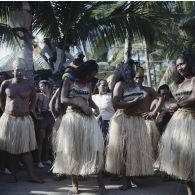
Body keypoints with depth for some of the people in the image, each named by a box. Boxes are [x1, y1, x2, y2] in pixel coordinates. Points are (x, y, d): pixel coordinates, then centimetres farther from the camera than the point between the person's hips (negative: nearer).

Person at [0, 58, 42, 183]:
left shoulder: (29, 85, -5)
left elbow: (33, 101, 10)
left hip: (24, 120, -1)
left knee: (26, 149, -1)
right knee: (12, 149, 8)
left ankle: (32, 175, 1)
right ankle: (13, 174, 17)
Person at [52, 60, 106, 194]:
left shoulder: (89, 84, 11)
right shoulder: (69, 80, 0)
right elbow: (63, 99, -7)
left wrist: (96, 107, -1)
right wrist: (80, 103, -17)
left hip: (88, 118, 3)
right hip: (72, 118, -2)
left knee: (95, 148, -9)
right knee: (73, 150, 4)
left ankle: (99, 179, 1)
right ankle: (75, 182, 15)